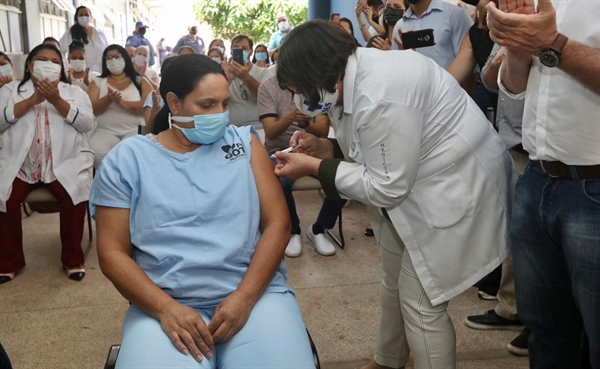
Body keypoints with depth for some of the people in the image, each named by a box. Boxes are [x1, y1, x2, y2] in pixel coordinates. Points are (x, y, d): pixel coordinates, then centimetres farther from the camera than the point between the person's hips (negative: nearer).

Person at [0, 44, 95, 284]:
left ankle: (73, 259, -8)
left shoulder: (74, 92, 12)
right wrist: (33, 100, -11)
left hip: (65, 163, -1)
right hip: (20, 164, 1)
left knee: (74, 195, -28)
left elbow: (87, 124, -4)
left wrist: (57, 100, -14)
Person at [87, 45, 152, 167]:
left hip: (135, 130, -1)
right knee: (95, 152, -30)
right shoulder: (97, 82, 15)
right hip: (105, 131, 1)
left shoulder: (140, 81, 11)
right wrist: (108, 99, -16)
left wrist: (124, 103, -18)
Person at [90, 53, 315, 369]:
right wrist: (166, 308, -14)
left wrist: (244, 298, -11)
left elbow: (278, 223, 1)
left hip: (256, 292, 1)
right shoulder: (126, 160, 5)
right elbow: (112, 253, 1)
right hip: (164, 304, 0)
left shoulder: (245, 142, 7)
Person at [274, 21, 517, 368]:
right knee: (395, 280, 22)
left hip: (454, 185, -10)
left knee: (420, 300, -5)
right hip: (410, 177, 10)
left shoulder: (380, 98, -32)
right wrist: (326, 147, -4)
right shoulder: (353, 72, -2)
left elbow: (388, 188, -24)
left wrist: (315, 167, -19)